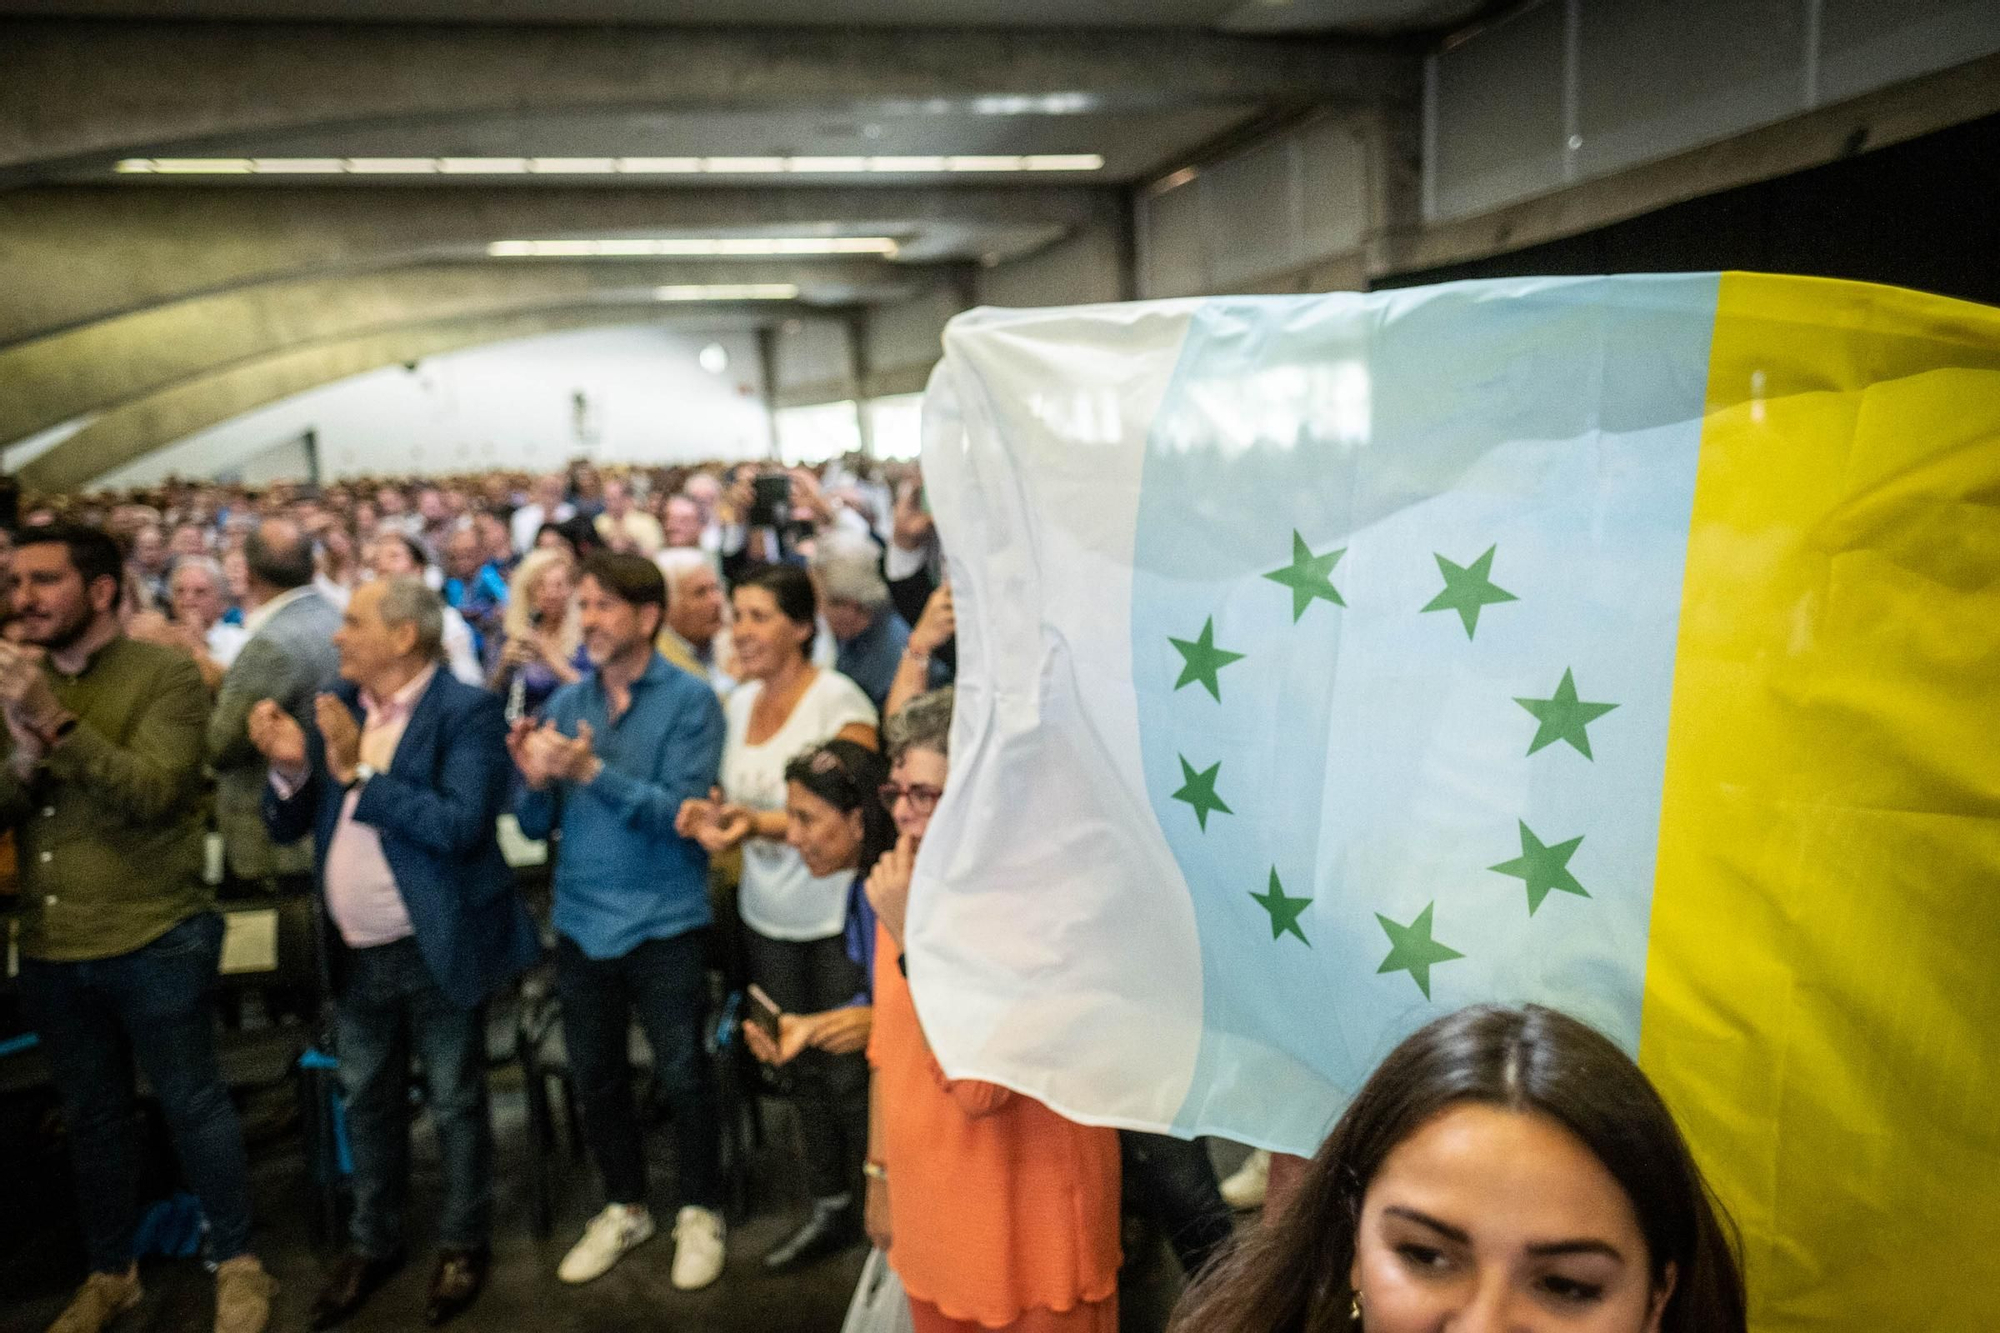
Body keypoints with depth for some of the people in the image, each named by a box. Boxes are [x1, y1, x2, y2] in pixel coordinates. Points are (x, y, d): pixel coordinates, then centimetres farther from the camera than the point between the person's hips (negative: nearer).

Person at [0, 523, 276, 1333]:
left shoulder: (166, 674, -10)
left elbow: (151, 793, -21)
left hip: (156, 942, -5)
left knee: (191, 1103, 6)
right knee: (91, 1116, 18)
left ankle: (237, 1263, 23)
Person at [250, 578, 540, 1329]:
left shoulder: (466, 711, -15)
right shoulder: (336, 706, 4)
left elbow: (461, 825, -27)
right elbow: (286, 827, 7)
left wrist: (361, 773, -24)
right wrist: (290, 767, -13)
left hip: (435, 950, -6)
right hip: (355, 954, 6)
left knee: (454, 1103, 11)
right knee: (366, 1102, 20)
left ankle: (463, 1244, 30)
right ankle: (372, 1243, 38)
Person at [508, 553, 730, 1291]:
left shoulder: (690, 700, -9)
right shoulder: (566, 703, 5)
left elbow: (685, 811, -18)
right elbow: (536, 824, 5)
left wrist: (593, 772, -26)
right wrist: (536, 779, -17)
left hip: (663, 923, -5)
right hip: (582, 921, 5)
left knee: (682, 1074, 5)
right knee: (595, 1075, 16)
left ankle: (700, 1211, 27)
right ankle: (625, 1208, 36)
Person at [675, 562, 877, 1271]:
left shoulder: (838, 699, -15)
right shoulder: (741, 701, 6)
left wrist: (761, 823, -30)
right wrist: (711, 813, -6)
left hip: (836, 918, -6)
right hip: (768, 918, 7)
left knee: (850, 1073, 1)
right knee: (803, 1068, 16)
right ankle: (830, 1209, 32)